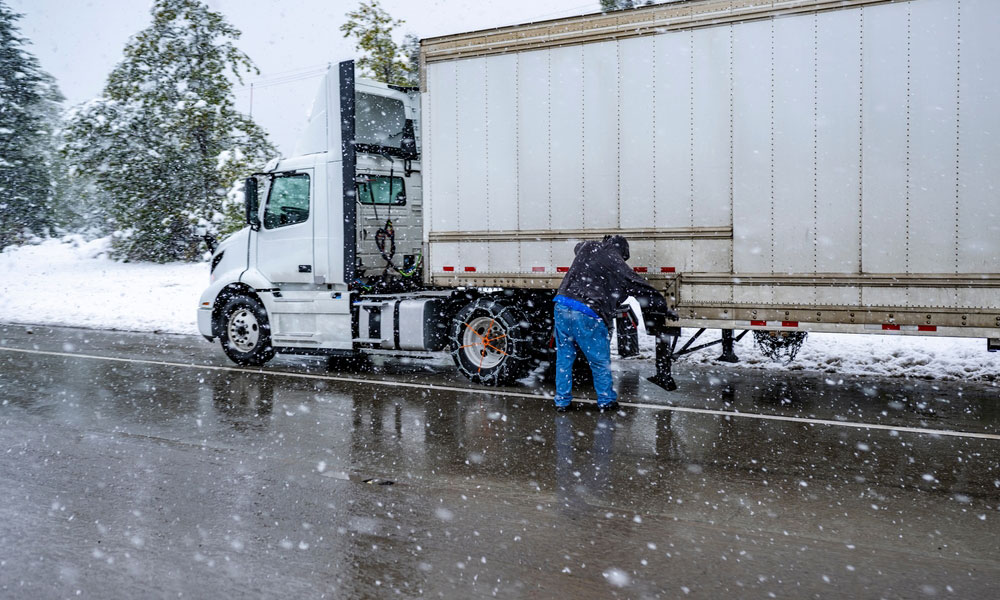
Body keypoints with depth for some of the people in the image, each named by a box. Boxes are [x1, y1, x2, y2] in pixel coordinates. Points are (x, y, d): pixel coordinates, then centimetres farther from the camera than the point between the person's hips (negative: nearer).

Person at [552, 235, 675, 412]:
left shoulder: (587, 248, 16)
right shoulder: (618, 265, 3)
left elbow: (578, 246, 44)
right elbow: (643, 288, 11)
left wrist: (601, 243, 55)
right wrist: (665, 308, 22)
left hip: (562, 306, 5)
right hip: (587, 315, -5)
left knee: (564, 357, 16)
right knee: (600, 361, 11)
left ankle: (562, 401, 22)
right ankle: (606, 401, 22)